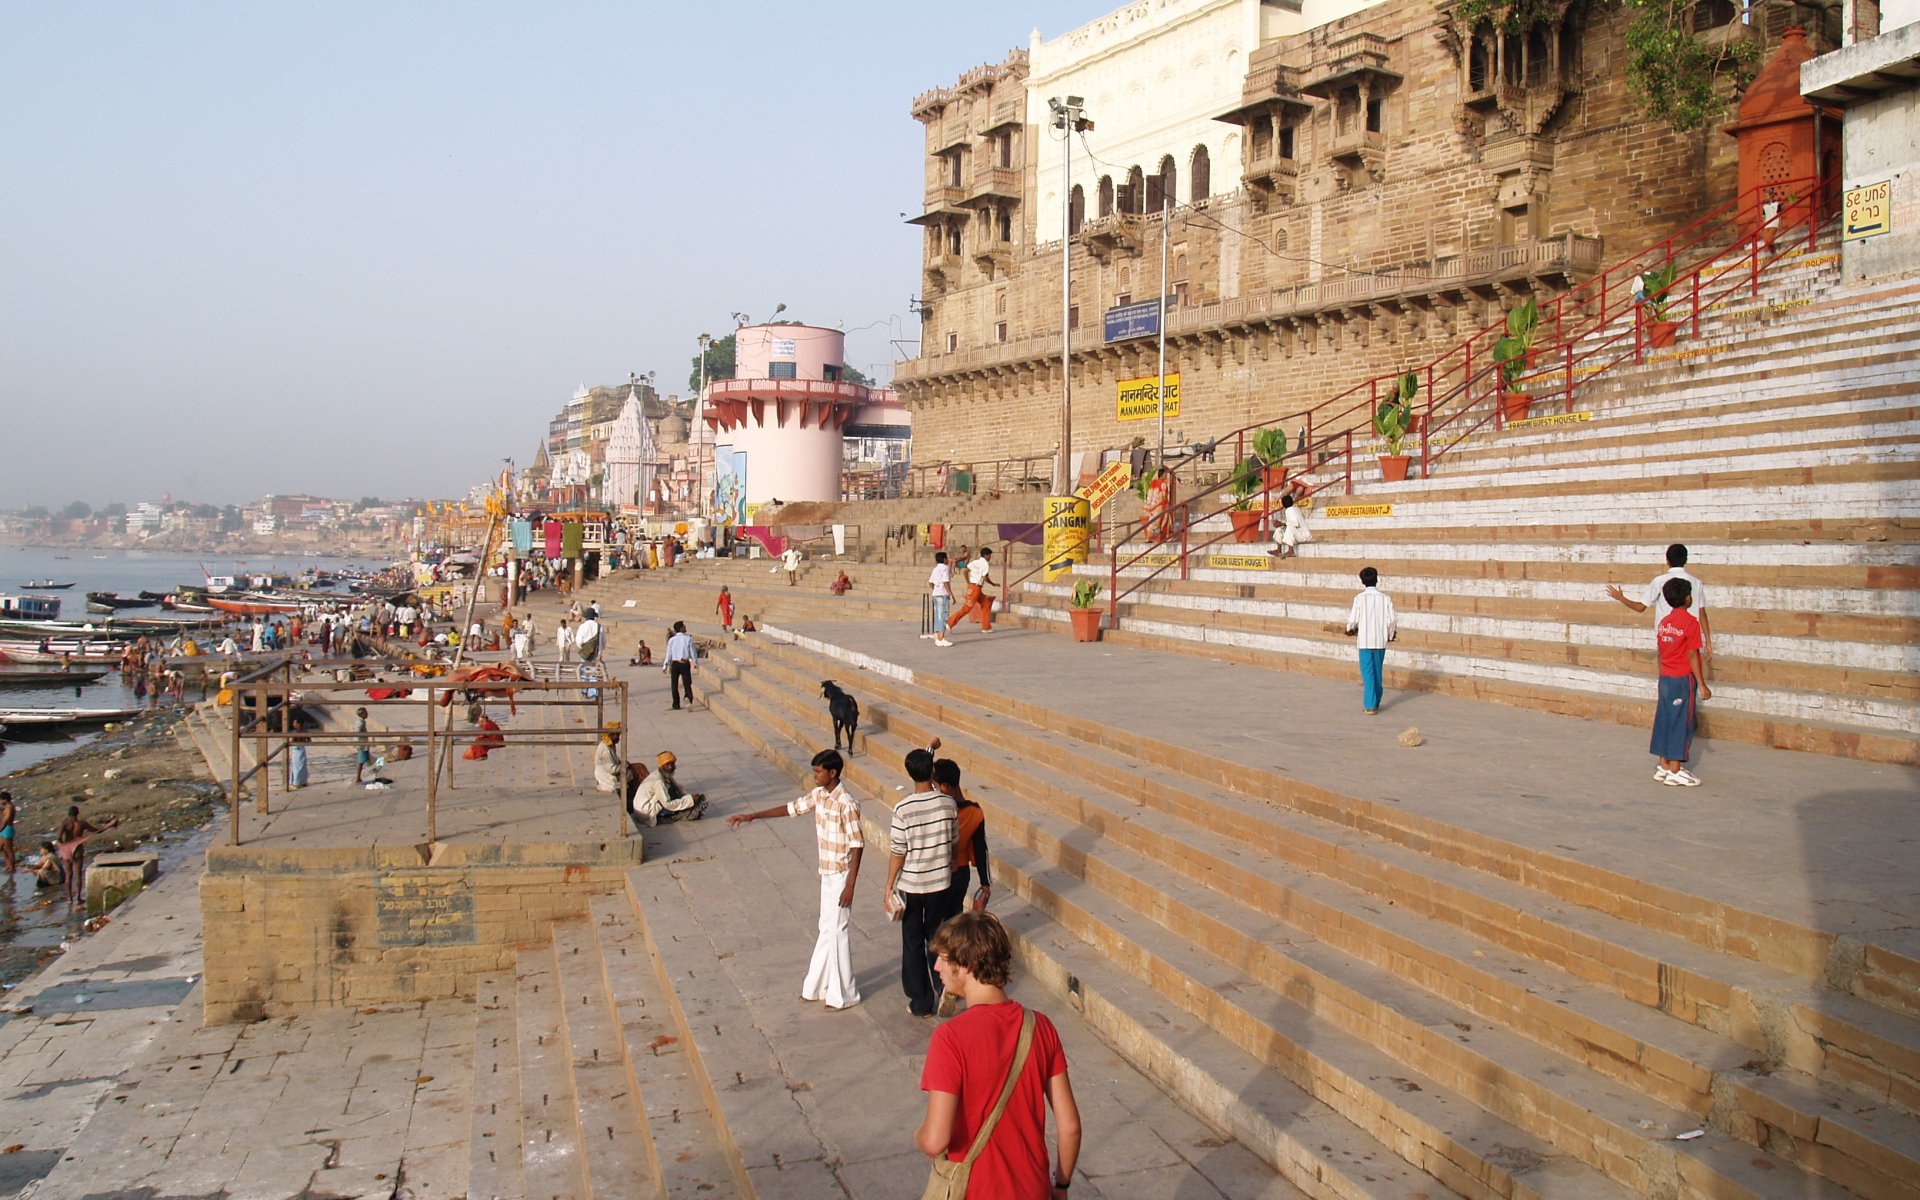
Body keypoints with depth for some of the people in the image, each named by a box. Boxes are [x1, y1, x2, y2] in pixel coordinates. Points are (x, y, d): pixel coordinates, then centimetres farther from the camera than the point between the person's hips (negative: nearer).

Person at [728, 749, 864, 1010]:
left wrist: (849, 886, -22)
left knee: (837, 931, -1)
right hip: (827, 873, 8)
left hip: (841, 875, -8)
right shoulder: (818, 795, 3)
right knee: (826, 929, 16)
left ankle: (844, 994, 10)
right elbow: (792, 808, 16)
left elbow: (857, 845, -21)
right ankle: (818, 985, 27)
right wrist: (752, 816, 13)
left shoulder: (846, 804, -22)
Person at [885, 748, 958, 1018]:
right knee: (937, 939, 21)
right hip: (940, 882, 3)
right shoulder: (947, 803, -9)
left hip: (910, 885, -3)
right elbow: (954, 841, 5)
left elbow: (897, 853, -14)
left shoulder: (903, 809, -18)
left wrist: (889, 889, -4)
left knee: (913, 944, 10)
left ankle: (921, 1003, 16)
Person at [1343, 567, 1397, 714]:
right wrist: (1391, 634, 17)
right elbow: (1390, 620, -2)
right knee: (1377, 672, 16)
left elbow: (1353, 620, -6)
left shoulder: (1359, 598, -8)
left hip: (1364, 640, -3)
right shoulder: (1386, 598, -2)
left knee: (1368, 673, 0)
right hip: (1381, 640, 3)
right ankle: (1376, 702, 25)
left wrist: (1350, 629, 16)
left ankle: (1370, 705, -5)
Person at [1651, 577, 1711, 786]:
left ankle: (1664, 767, 16)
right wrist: (1702, 684, -12)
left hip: (1665, 677, 7)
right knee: (1680, 723, -2)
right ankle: (1675, 771, 0)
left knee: (1664, 720, 11)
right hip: (1683, 679, -7)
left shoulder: (1664, 622, 7)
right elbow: (1692, 655, -15)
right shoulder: (1690, 622, -14)